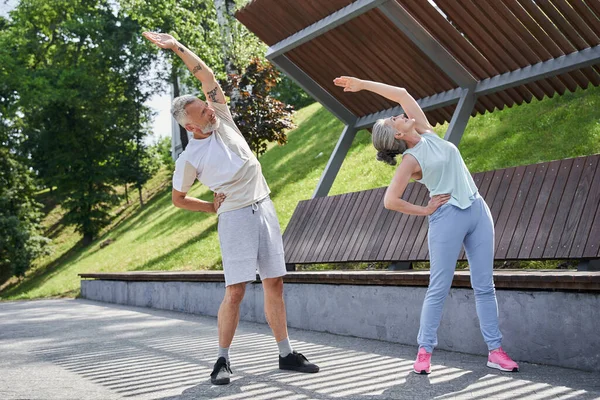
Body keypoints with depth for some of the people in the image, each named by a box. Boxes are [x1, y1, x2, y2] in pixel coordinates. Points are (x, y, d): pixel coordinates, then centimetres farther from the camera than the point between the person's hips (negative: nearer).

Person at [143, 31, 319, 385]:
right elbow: (179, 199, 7)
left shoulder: (222, 119, 6)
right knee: (236, 290, -9)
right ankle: (223, 360, 6)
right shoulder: (190, 159, -6)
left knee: (275, 284, 6)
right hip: (235, 218, -5)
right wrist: (214, 207, 6)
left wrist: (178, 47, -2)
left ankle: (287, 354, 14)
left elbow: (208, 77, 1)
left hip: (265, 208, 5)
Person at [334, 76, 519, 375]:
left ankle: (495, 350, 9)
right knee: (439, 288, -2)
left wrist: (363, 84, 7)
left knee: (485, 286, 5)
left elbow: (402, 94, 8)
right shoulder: (411, 160, -8)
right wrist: (425, 210, -4)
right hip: (448, 217, -6)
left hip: (478, 210, 6)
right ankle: (425, 350, 8)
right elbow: (390, 201, -14)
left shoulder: (427, 133, 8)